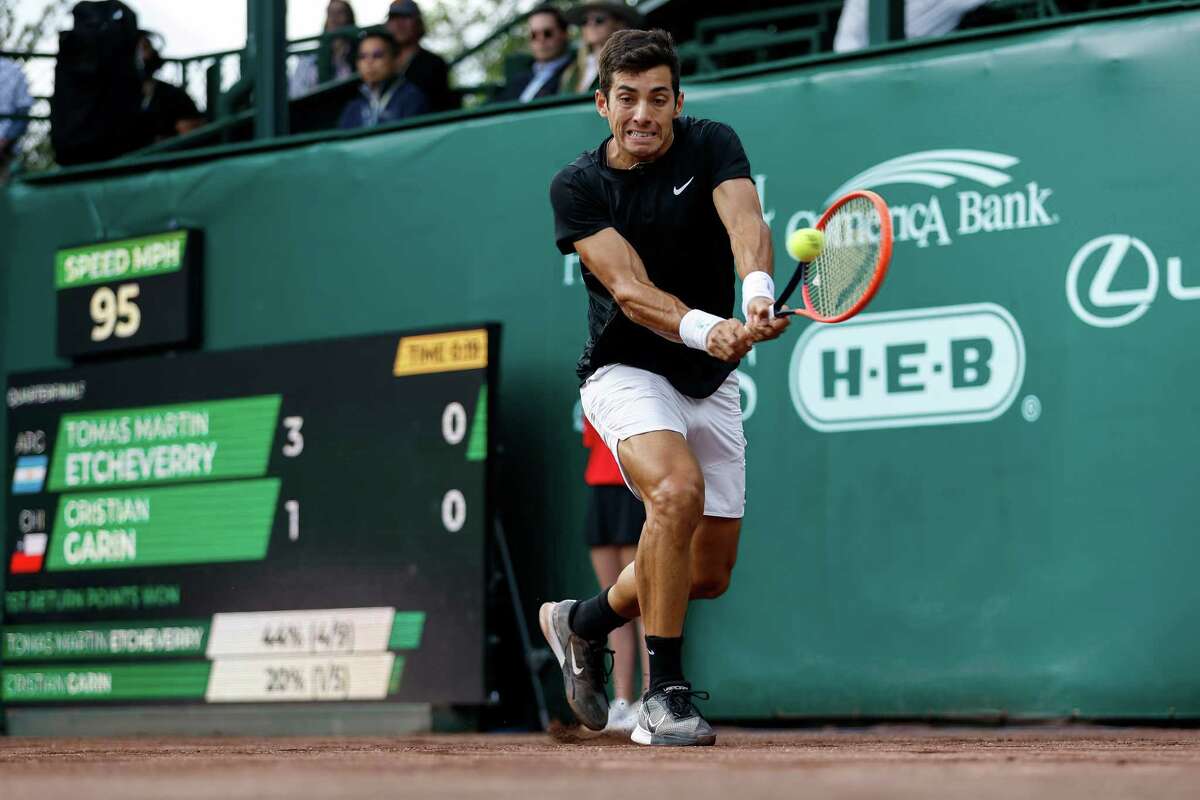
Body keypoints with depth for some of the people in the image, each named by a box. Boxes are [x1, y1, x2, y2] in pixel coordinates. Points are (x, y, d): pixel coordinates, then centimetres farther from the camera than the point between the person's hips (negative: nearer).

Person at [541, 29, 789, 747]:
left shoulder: (711, 146, -7)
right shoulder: (577, 187, -11)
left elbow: (745, 221, -27)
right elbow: (628, 288, -24)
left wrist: (759, 292, -49)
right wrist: (703, 329, -44)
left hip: (711, 384, 4)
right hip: (626, 372, -4)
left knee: (711, 573, 7)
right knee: (678, 489, -33)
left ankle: (583, 621, 36)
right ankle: (665, 694, -23)